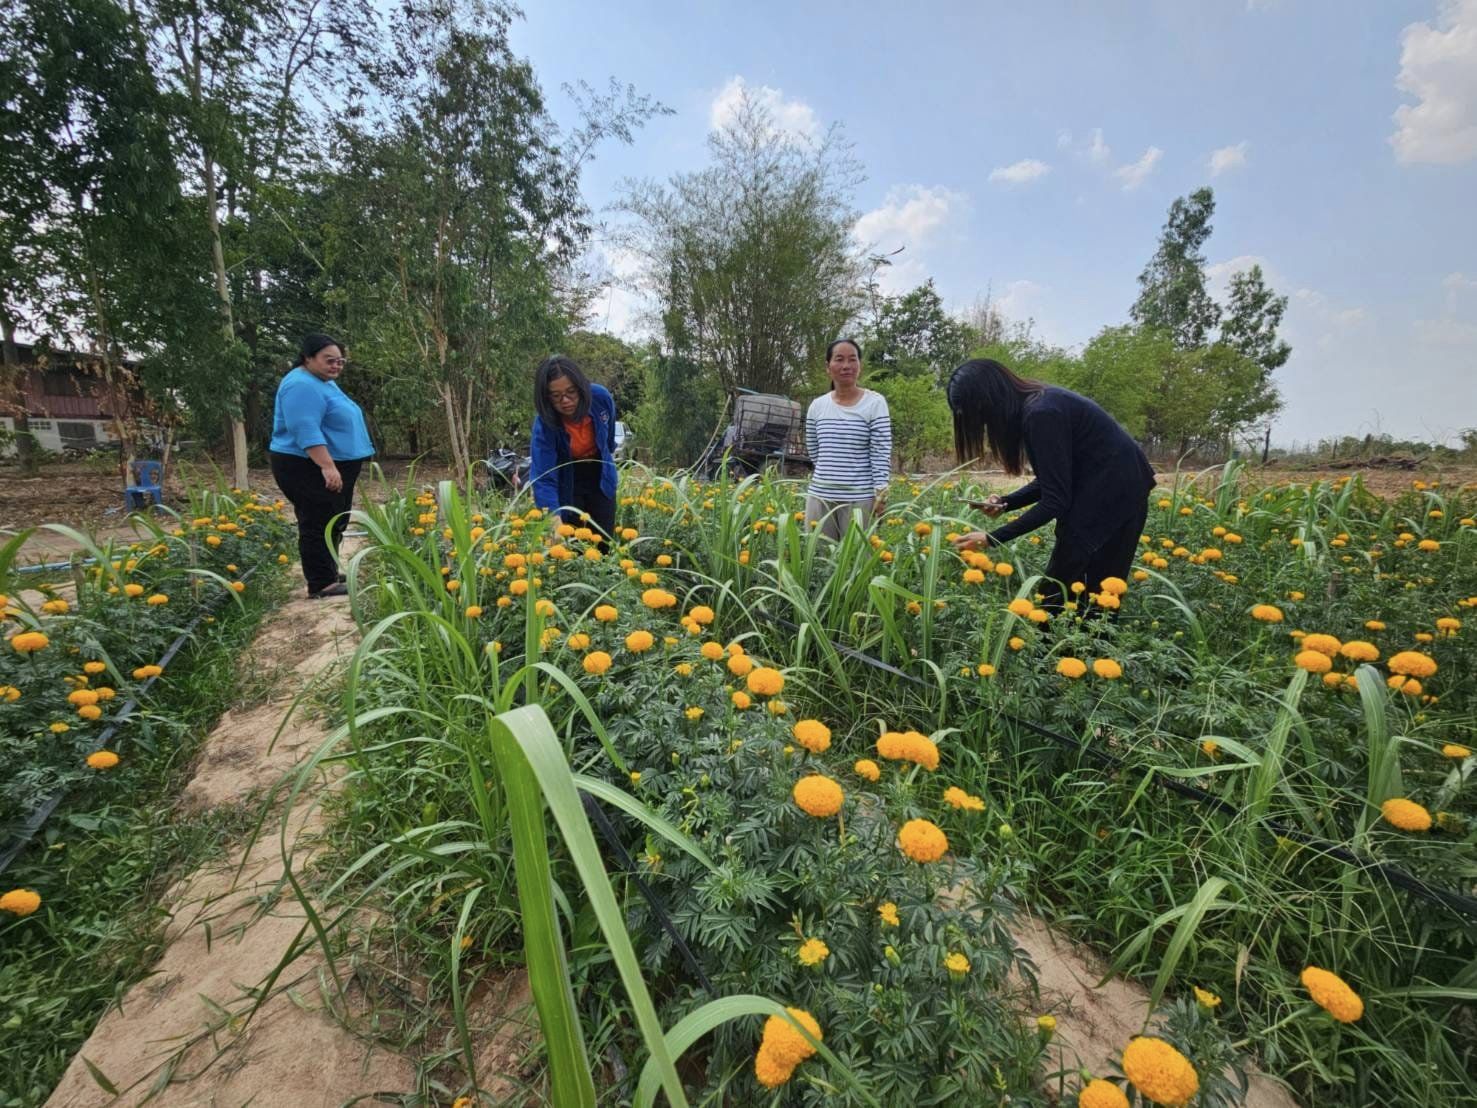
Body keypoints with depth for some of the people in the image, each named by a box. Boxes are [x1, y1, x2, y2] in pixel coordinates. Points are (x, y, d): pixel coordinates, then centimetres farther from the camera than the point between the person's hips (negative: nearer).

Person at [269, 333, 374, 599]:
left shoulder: (324, 382, 16)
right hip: (309, 469, -10)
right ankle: (321, 584, -4)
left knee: (335, 525, 15)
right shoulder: (302, 385, -17)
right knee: (319, 526, -8)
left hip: (335, 467, 10)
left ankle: (328, 573, 25)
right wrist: (327, 466, -34)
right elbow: (307, 431, -28)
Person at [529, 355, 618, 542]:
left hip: (600, 474, 2)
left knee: (604, 540, 5)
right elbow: (543, 477, -34)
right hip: (566, 480, -2)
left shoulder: (601, 397, -23)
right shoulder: (544, 424, -29)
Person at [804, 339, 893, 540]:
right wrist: (829, 474, 13)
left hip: (859, 498, -4)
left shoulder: (875, 403, -4)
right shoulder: (817, 405, 8)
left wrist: (880, 494, -13)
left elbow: (882, 453, -8)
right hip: (819, 496, 4)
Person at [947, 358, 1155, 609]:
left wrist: (992, 539, -20)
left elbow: (1055, 501, -23)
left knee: (1058, 590, -5)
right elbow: (1054, 482, 11)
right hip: (1098, 490, 9)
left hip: (1115, 493, -9)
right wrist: (1005, 503, -1)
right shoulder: (1034, 404, 5)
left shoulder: (1041, 414, -24)